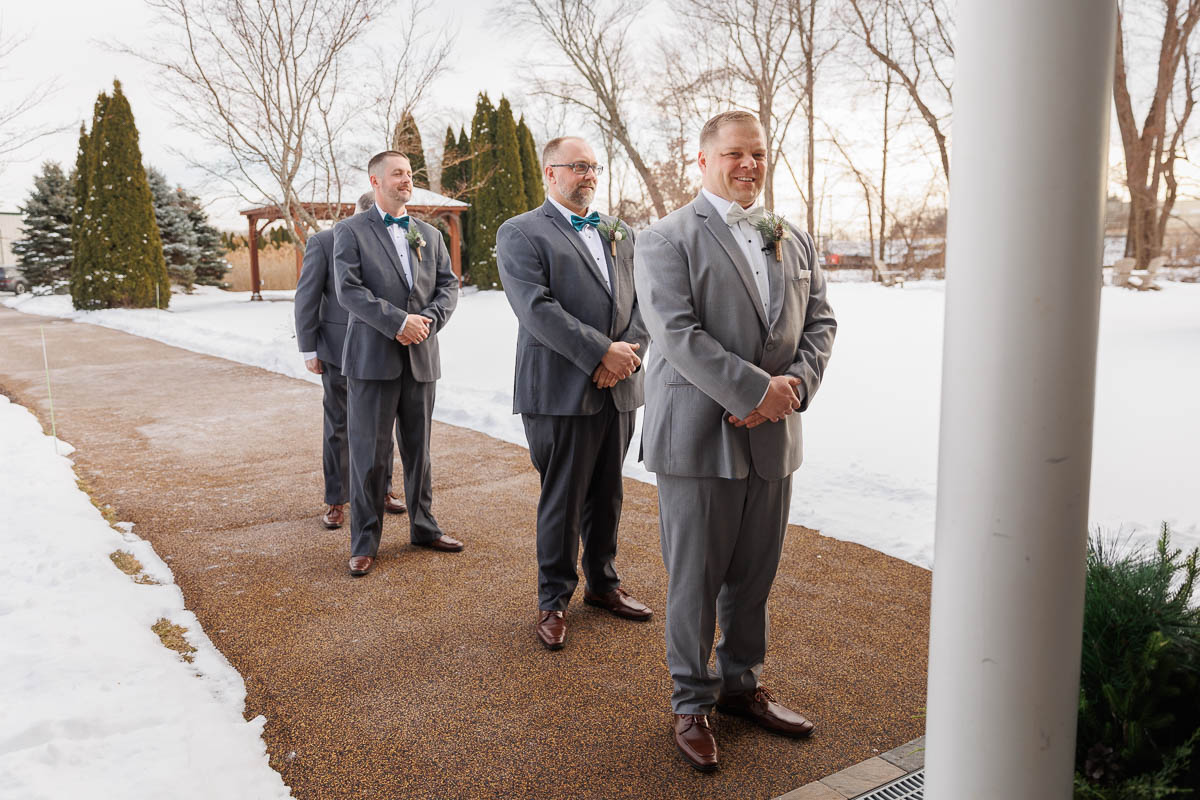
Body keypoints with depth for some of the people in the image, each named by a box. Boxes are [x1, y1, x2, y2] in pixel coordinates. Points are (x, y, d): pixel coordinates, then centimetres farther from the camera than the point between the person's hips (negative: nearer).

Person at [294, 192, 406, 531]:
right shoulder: (323, 242, -5)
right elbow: (307, 297, -4)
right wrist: (308, 349, -7)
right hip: (340, 350, -3)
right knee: (338, 427, 5)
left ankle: (382, 490, 26)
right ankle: (336, 501, 15)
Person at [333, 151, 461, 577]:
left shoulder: (429, 235, 15)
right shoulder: (350, 231, 0)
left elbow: (448, 285, 10)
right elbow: (348, 289, -11)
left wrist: (429, 320, -9)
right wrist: (399, 321, -18)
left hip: (421, 356, 5)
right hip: (372, 358, -4)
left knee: (419, 449, 13)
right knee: (369, 453, -1)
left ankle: (423, 526, 27)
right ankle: (364, 543, 10)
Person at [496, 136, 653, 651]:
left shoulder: (619, 233, 17)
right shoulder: (520, 233, -3)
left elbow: (643, 300, 9)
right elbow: (537, 308, -16)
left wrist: (628, 352, -10)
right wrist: (602, 352, -19)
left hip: (619, 389, 6)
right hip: (561, 391, -6)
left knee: (607, 496, 15)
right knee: (562, 501, 3)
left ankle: (602, 583, 32)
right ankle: (553, 600, 18)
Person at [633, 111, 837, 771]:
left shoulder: (794, 240, 14)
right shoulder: (665, 239, -5)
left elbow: (819, 320, 12)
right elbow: (677, 333, -16)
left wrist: (796, 384, -7)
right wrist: (755, 389, -19)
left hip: (771, 435, 6)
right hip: (699, 437, -5)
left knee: (754, 574, 16)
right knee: (694, 579, 5)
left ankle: (741, 685, 34)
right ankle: (691, 702, 23)